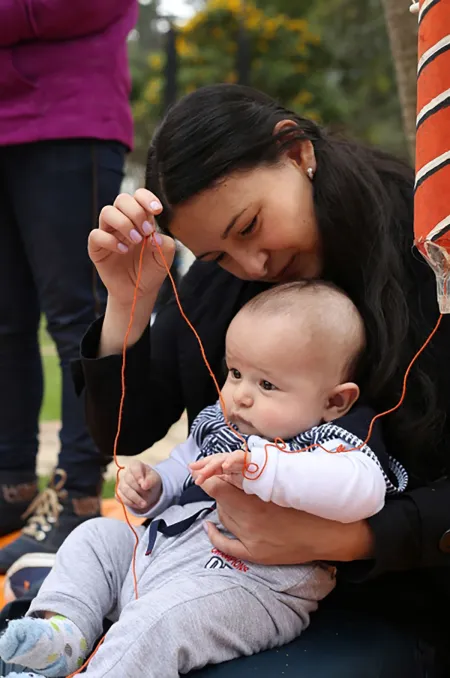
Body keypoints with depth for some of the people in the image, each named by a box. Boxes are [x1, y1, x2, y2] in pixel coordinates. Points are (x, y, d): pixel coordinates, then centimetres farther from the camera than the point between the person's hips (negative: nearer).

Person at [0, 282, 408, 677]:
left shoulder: (328, 445, -15)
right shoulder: (218, 424, 12)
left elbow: (363, 489, -39)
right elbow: (185, 464, 31)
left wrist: (259, 467, -46)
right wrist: (154, 488, 7)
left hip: (248, 585, -10)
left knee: (157, 621, -31)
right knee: (96, 537, 15)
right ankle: (63, 628, 5)